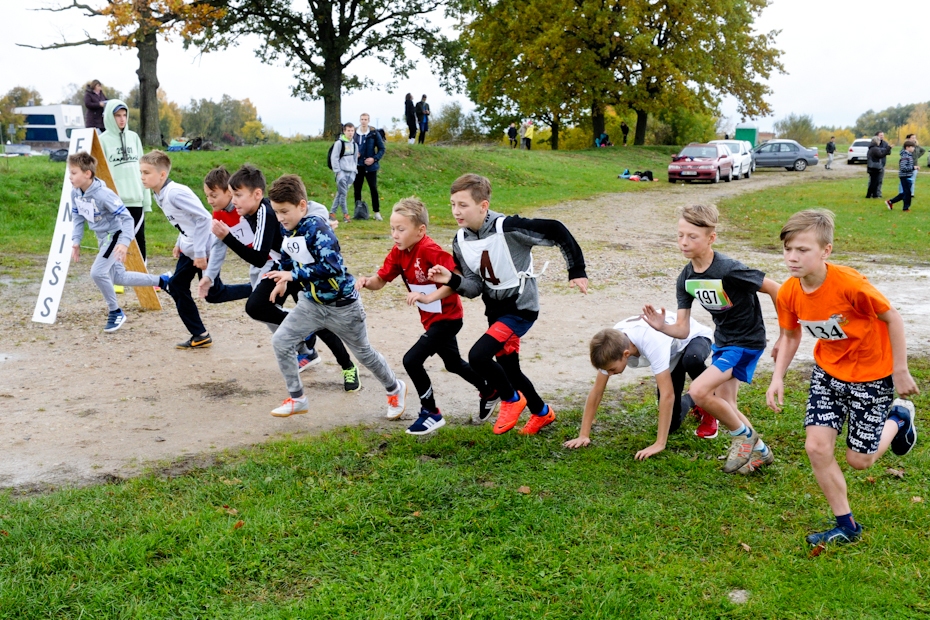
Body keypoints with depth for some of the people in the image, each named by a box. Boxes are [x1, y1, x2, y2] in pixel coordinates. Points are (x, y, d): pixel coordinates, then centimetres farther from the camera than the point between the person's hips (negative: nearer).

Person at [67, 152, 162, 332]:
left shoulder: (103, 194, -29)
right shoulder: (75, 192, -8)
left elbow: (127, 218, -28)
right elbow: (77, 217, 6)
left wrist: (124, 243, -40)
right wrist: (76, 241, -5)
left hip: (114, 235, -8)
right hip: (102, 238, 9)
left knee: (98, 272, -21)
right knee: (119, 277, 15)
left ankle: (116, 312, -2)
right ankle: (162, 281, 30)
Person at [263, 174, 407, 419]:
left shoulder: (317, 228, -27)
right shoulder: (287, 229, -4)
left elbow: (331, 267, -38)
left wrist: (293, 275, -35)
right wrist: (282, 281, 6)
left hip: (342, 305, -7)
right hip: (311, 303, 7)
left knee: (363, 353, 10)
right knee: (280, 342, -3)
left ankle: (395, 389, 36)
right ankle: (297, 399, 13)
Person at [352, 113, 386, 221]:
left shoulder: (374, 133, -3)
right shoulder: (354, 133, 2)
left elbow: (382, 149, 1)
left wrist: (374, 158, -11)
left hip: (370, 166, -2)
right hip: (358, 166, 2)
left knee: (373, 189, -2)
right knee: (357, 189, 7)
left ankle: (377, 212, 5)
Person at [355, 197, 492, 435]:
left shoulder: (430, 250, -28)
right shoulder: (398, 253, -3)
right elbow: (380, 280, -4)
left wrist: (428, 297, -39)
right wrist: (366, 282, -25)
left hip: (447, 317, -9)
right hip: (431, 318, 9)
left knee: (412, 360, -14)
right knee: (453, 363, 26)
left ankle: (431, 414, 4)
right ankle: (489, 390, 50)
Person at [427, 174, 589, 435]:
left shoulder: (507, 228, -25)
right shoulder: (460, 242, -5)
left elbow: (556, 231, -19)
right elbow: (475, 287, -4)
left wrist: (577, 271, -14)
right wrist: (452, 280, -24)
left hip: (521, 307, -7)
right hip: (495, 309, 7)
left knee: (478, 355, -21)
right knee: (508, 369, 17)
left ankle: (512, 399, 7)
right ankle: (542, 413, 43)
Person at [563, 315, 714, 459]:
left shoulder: (652, 344, -45)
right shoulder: (611, 346, -26)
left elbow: (667, 395, -46)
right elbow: (597, 391, -18)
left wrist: (659, 444, -46)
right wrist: (583, 435, -21)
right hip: (673, 353, 5)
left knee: (692, 360, -42)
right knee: (671, 423, -5)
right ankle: (688, 402, 30)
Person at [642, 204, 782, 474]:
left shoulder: (729, 270, -28)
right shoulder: (686, 279, -6)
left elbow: (775, 289, -19)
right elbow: (683, 330, -6)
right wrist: (661, 326, -28)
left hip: (746, 341, -8)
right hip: (722, 341, 8)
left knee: (698, 391, -20)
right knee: (724, 405, 12)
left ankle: (744, 435, 4)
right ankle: (759, 450, 34)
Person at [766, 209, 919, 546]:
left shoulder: (849, 283, -32)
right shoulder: (788, 293, -14)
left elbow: (892, 318, -18)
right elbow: (791, 335, 4)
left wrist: (900, 371, -11)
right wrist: (778, 378, -7)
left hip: (871, 374, -4)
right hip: (828, 371, 5)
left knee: (859, 459, 4)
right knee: (817, 446, -6)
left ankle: (899, 418, 36)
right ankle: (846, 526, 13)